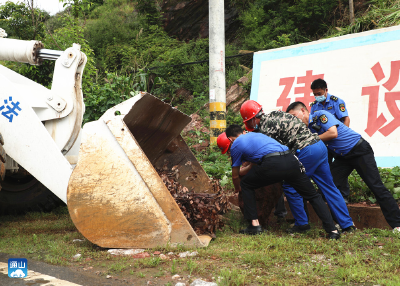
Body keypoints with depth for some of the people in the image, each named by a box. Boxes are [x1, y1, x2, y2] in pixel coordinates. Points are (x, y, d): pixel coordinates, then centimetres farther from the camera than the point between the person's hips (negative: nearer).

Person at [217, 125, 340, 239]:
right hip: (291, 160, 6)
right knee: (313, 196, 18)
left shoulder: (236, 145, 18)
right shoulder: (255, 134, 37)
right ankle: (332, 230, 8)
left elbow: (235, 176, 27)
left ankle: (254, 224, 15)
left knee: (245, 185, 20)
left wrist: (238, 189, 46)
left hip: (272, 164, -6)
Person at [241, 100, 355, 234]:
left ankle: (302, 223, 11)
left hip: (306, 151, -9)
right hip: (320, 145, 9)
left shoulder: (265, 128, -8)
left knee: (290, 187, 5)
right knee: (329, 187, 12)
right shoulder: (276, 114, 20)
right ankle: (347, 224, 15)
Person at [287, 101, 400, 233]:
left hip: (359, 150, -8)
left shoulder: (320, 115, -15)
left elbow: (333, 133, -27)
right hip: (341, 157, 8)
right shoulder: (308, 128, 7)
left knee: (376, 187, -8)